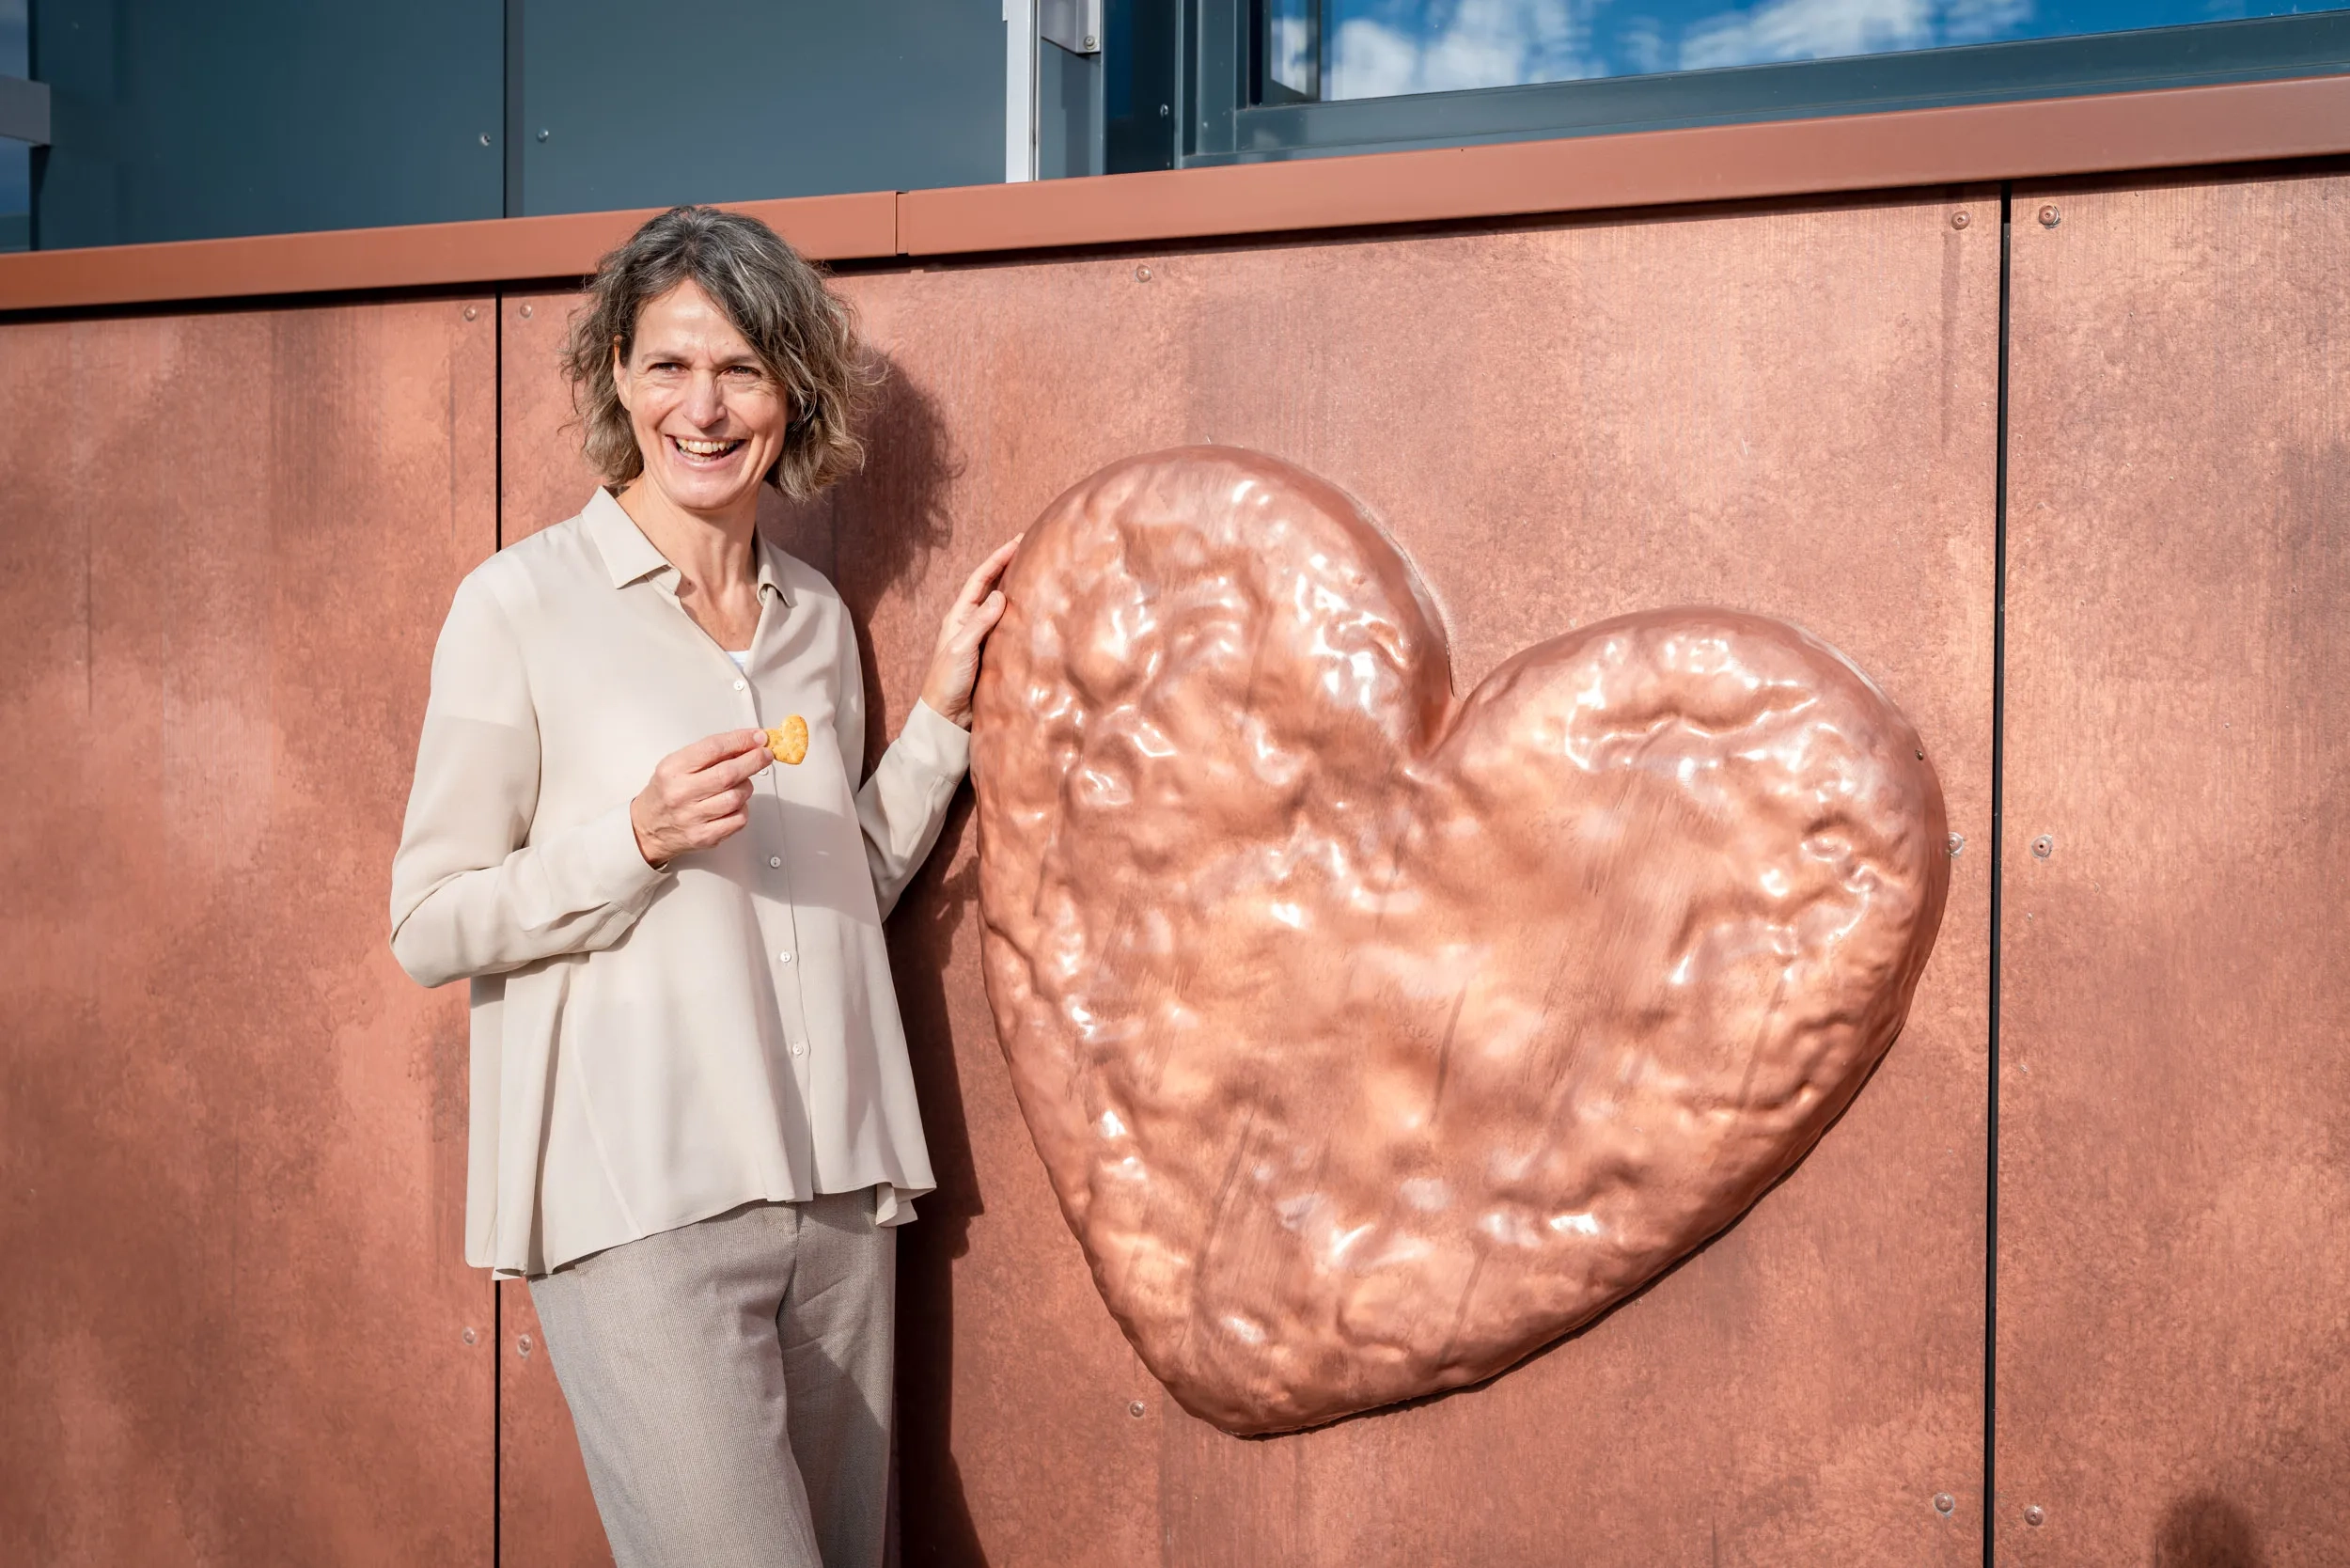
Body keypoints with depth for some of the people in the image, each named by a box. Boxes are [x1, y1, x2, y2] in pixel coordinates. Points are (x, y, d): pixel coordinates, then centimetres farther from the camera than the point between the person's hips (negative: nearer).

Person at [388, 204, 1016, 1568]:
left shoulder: (815, 614, 13)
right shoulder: (524, 603, -3)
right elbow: (430, 925, -3)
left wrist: (944, 715, 11)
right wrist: (639, 838, -17)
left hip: (838, 1185, 6)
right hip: (642, 1199, -5)